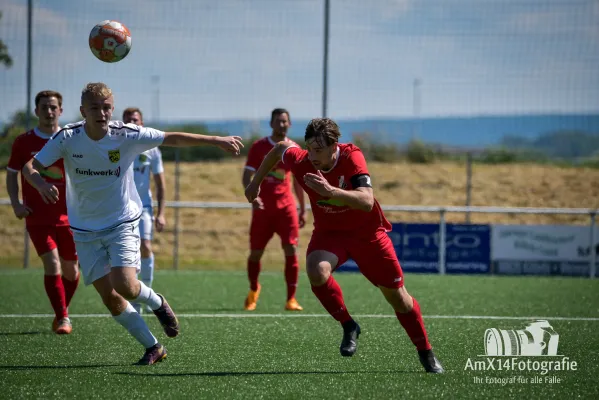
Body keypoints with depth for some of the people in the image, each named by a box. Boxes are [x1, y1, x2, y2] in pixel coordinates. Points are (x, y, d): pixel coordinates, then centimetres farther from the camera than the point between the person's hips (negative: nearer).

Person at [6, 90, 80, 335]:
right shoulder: (23, 142, 0)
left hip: (67, 216, 2)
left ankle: (62, 312, 32)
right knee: (52, 265, -16)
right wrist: (16, 204, -5)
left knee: (70, 270, 9)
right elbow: (11, 174, 9)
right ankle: (62, 318, -9)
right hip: (37, 217, -2)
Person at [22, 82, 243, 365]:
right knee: (109, 296, -3)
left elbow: (173, 138, -4)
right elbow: (30, 167, -11)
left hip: (122, 223, -2)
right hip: (85, 230, 2)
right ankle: (152, 347, 12)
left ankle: (156, 302, 15)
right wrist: (40, 183, -34)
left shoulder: (127, 135, -13)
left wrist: (217, 140, -4)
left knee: (124, 286, -20)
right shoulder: (67, 138, -12)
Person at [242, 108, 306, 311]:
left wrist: (303, 209, 14)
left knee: (291, 250, -11)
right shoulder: (259, 147, -1)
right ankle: (253, 290, 32)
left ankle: (291, 299, -9)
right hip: (263, 207, -1)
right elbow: (246, 176, -3)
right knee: (256, 252, 5)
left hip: (286, 206, 1)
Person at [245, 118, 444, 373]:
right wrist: (256, 182, 11)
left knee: (397, 296, 5)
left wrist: (330, 191, -55)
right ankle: (348, 326, -10)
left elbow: (367, 202, -42)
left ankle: (426, 353, 27)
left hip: (367, 232, -2)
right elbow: (281, 147, 3)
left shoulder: (352, 157, -30)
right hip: (329, 232, 2)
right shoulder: (300, 162, -22)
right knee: (316, 270, -32)